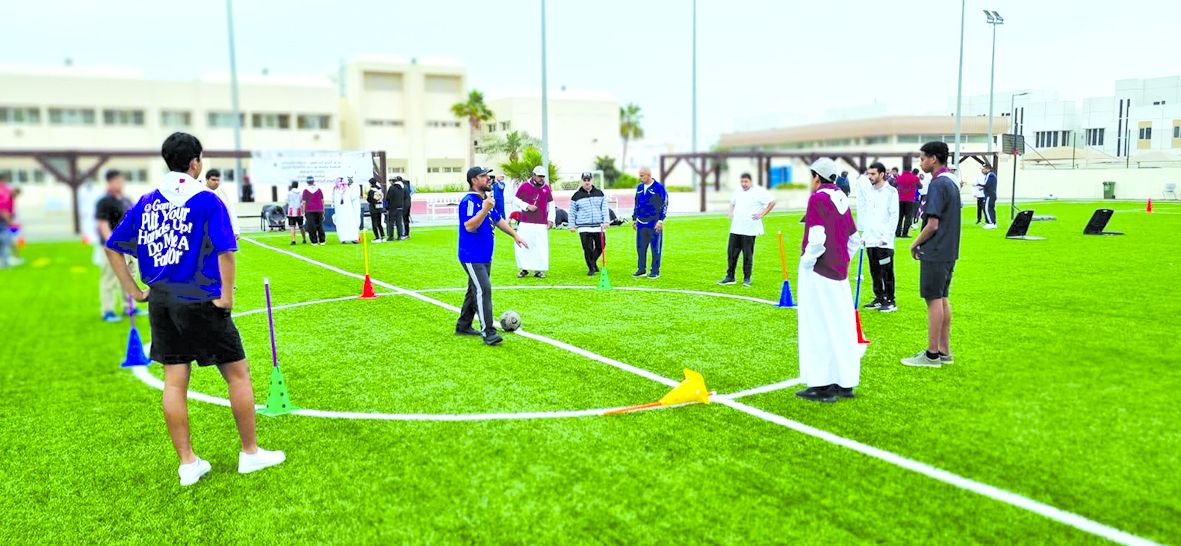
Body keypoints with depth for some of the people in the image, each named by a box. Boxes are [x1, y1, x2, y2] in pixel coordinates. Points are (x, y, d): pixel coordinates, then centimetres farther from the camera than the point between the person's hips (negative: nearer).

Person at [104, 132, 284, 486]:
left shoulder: (147, 202, 8)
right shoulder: (206, 200, -9)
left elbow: (112, 247, 11)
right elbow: (225, 250, -20)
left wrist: (134, 290, 12)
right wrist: (226, 295, -14)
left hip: (160, 302, 6)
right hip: (200, 303, -6)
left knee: (174, 381, 9)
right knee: (238, 374, 7)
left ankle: (187, 463, 17)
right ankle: (250, 453, 15)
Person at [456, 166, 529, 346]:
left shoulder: (486, 199, 13)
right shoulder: (469, 201, -16)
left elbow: (498, 220, 24)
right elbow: (469, 226, -27)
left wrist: (515, 235, 22)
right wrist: (485, 209, -33)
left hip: (485, 256, 10)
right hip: (471, 256, -10)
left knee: (475, 290, 16)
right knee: (483, 290, -14)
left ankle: (463, 326, 28)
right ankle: (488, 332, -14)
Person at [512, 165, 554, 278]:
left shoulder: (546, 188, 9)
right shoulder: (524, 186, -1)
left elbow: (551, 204, 15)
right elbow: (516, 200, 4)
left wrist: (550, 219, 7)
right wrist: (527, 206, -10)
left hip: (542, 224, 2)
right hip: (526, 223, -2)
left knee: (541, 248, -3)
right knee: (522, 246, -3)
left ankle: (538, 270, 9)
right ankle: (524, 269, 12)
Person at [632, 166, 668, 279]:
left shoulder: (659, 188, -7)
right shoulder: (639, 187, 11)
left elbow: (664, 205, -7)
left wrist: (660, 220, -13)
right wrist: (634, 218, 18)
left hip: (654, 223, -6)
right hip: (641, 223, 6)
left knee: (655, 247, 1)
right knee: (640, 247, 8)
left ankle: (655, 271, 8)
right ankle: (641, 269, 18)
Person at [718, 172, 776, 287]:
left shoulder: (759, 192, -7)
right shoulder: (737, 190, 13)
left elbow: (772, 202, -7)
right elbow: (732, 203, 30)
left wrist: (762, 214, -10)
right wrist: (731, 213, 13)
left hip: (749, 229, -6)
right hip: (735, 229, 6)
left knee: (747, 255, -1)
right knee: (731, 252, 5)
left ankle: (747, 279, 9)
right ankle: (730, 277, 14)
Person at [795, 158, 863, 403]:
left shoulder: (818, 198, -11)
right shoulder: (841, 199, 12)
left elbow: (817, 238, -21)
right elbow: (854, 239, 15)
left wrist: (807, 262, -10)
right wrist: (842, 261, 18)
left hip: (818, 273, -8)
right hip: (839, 273, 8)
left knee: (819, 329, -3)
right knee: (841, 327, 12)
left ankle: (823, 386, 1)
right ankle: (845, 382, 20)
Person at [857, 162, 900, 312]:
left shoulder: (891, 191, -4)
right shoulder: (868, 191, 12)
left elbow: (894, 215, -8)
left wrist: (887, 235, -13)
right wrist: (864, 233, 11)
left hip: (884, 241, -6)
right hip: (870, 240, 6)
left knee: (887, 271, -3)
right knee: (875, 272, 10)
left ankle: (890, 301, 4)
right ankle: (879, 298, 20)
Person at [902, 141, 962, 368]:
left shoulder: (938, 185, -17)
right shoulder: (952, 182, 13)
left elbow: (932, 225, -20)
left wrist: (915, 244, -6)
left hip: (935, 253, -9)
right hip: (949, 251, 9)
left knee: (934, 300, -4)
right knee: (942, 299, 13)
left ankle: (932, 354, 2)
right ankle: (944, 351, 20)